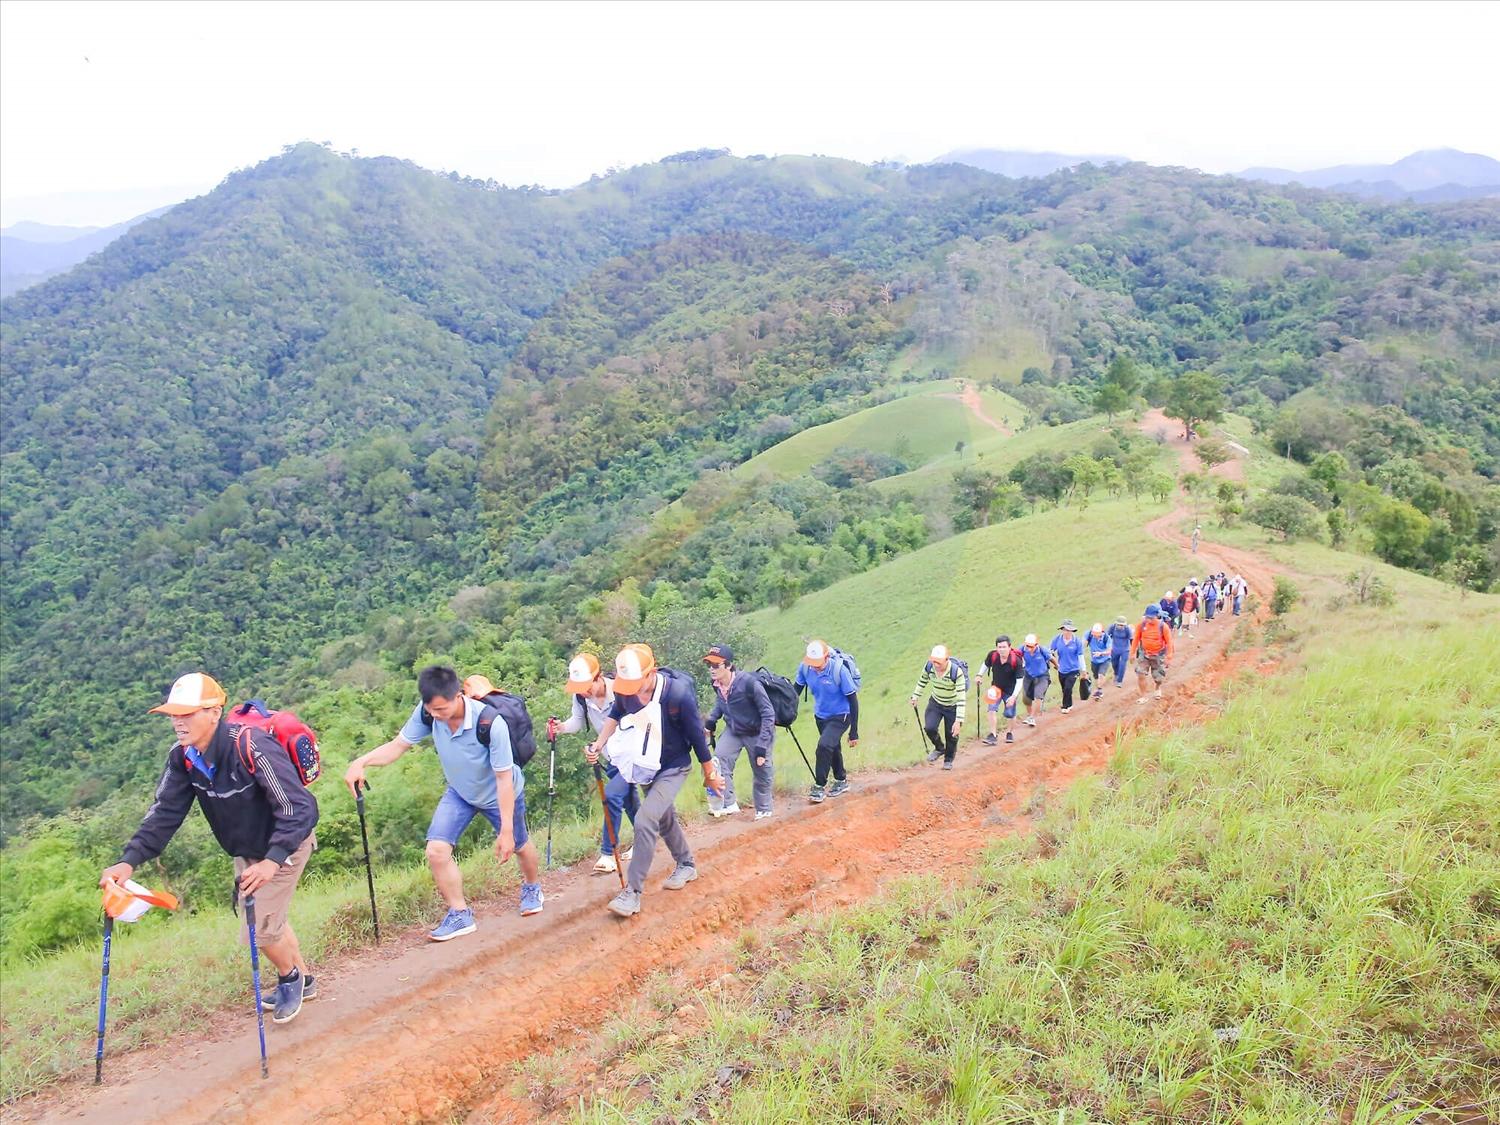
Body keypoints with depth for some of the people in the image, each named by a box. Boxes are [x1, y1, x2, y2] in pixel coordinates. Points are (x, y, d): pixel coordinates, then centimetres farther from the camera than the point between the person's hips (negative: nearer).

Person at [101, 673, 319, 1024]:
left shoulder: (251, 748, -36)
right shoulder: (183, 757, -14)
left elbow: (300, 808, -39)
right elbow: (164, 813, -12)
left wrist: (273, 861, -50)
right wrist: (129, 860, -27)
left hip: (284, 845, -7)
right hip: (246, 851, 7)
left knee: (260, 928, -7)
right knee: (270, 919, 21)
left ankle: (289, 977, 24)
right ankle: (301, 980, 44)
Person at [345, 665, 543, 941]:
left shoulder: (490, 724, -40)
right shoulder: (427, 712, -28)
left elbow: (504, 778, -31)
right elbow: (398, 745, -16)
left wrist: (507, 830, -26)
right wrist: (362, 762, -35)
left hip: (500, 794, -3)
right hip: (460, 793, 4)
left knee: (518, 845, 18)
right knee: (436, 850, -11)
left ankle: (532, 888, 52)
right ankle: (460, 915, 9)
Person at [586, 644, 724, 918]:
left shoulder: (678, 693, -32)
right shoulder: (625, 690, -19)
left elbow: (697, 735, -19)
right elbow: (616, 715, 6)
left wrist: (711, 774, -7)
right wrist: (599, 743, -10)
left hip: (672, 769, -6)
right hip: (645, 767, 6)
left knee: (645, 820, -20)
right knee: (664, 818, 22)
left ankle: (632, 892, -12)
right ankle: (686, 865, 46)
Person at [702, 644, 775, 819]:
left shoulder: (749, 683, -33)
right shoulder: (717, 684, -13)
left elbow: (768, 714, -27)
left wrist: (762, 746, -29)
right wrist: (710, 721, -4)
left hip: (757, 732, -5)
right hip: (733, 730, 5)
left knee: (762, 773, 6)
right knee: (720, 759, -16)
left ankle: (763, 811, 29)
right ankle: (728, 804, -7)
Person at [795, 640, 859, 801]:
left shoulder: (839, 670, -30)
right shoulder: (804, 667, -19)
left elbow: (853, 700, -21)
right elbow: (797, 689, 1)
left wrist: (854, 732, -19)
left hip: (840, 715, -5)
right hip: (820, 715, 5)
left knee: (824, 746, -22)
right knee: (833, 748, 21)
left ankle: (820, 786, -6)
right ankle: (841, 782, 43)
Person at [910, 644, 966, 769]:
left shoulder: (957, 672, -33)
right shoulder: (929, 666, -20)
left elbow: (961, 698, -30)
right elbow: (922, 680, 4)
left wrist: (959, 720, -32)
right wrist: (915, 696, 10)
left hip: (953, 706, -3)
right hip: (935, 702, 3)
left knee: (951, 735, 4)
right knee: (929, 727, -14)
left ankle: (949, 759, 32)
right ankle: (939, 748, 17)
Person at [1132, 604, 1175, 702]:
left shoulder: (1163, 626, -18)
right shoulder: (1142, 624, -12)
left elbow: (1169, 641, -9)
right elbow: (1136, 638, 0)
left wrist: (1169, 654, -8)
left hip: (1158, 655, -1)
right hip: (1144, 654, 1)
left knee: (1159, 677, 10)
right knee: (1140, 675, -8)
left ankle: (1158, 688, 46)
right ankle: (1143, 697, 7)